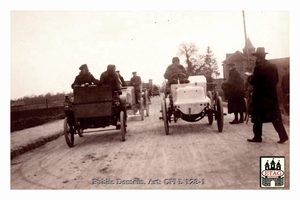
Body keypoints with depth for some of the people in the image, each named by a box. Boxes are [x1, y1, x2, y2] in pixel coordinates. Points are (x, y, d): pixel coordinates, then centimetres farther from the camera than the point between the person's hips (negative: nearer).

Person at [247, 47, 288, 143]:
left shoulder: (258, 67, -14)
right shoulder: (273, 66, 7)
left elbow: (254, 82, -15)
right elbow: (276, 80, 12)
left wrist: (250, 78, 4)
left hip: (260, 96, -6)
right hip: (272, 95, 6)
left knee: (258, 117, 5)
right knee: (275, 117, 9)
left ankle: (257, 137, 10)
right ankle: (283, 135, 5)